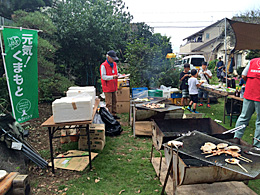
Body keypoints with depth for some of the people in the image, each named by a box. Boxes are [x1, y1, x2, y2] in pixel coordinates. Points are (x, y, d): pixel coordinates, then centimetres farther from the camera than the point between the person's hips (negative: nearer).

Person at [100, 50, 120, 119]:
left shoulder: (115, 64, 12)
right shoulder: (103, 65, -12)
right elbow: (103, 76, -16)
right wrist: (112, 77, -24)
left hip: (114, 87, 7)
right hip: (107, 88, -7)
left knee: (114, 102, 13)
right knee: (109, 103, -4)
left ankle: (114, 114, 25)